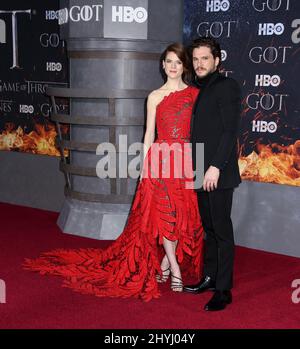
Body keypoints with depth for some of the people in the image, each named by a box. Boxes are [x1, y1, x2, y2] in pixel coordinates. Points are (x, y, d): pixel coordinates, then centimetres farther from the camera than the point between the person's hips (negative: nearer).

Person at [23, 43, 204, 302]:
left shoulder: (195, 94, 7)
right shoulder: (155, 96, 5)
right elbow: (149, 133, 4)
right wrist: (145, 166, 0)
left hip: (187, 159, 1)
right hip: (160, 158, -1)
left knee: (184, 214, 4)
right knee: (164, 213, -2)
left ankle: (165, 262, 21)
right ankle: (175, 268, 9)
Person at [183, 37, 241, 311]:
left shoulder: (226, 86, -7)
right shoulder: (199, 90, 17)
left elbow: (230, 131, -14)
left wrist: (216, 167, -20)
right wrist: (195, 169, 13)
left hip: (218, 173, -8)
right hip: (201, 173, 8)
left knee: (222, 230, -2)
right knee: (209, 228, 15)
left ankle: (223, 291, 5)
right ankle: (209, 278, 26)